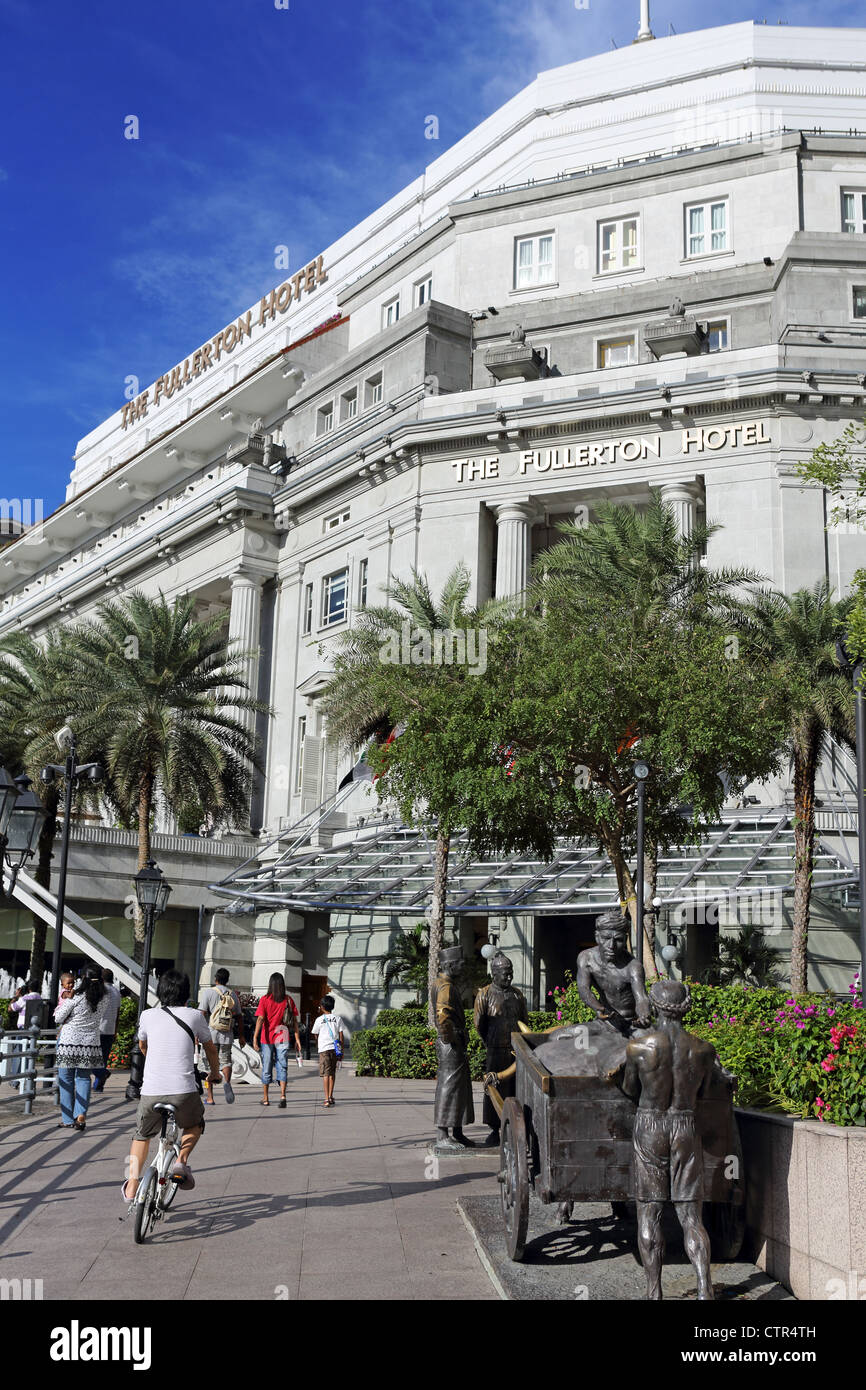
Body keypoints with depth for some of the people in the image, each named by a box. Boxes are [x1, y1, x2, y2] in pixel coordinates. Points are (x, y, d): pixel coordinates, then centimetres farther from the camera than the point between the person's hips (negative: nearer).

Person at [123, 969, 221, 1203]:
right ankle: (181, 1162, 7)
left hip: (151, 1092, 2)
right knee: (194, 1125, 29)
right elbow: (210, 1048, 20)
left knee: (142, 1135, 27)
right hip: (183, 1091, -1)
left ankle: (132, 1188, 22)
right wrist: (215, 1072, 40)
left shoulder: (148, 1015, 8)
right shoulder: (194, 1016, 5)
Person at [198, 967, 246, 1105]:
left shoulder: (208, 993, -3)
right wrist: (241, 1035, 20)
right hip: (227, 1035, 3)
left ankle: (209, 1097, 8)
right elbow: (239, 1016, 13)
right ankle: (227, 1082, -18)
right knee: (226, 1061, 13)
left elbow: (202, 1014, -11)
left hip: (210, 1033, -3)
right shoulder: (233, 994, 10)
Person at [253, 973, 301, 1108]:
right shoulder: (288, 1000, 1)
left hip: (267, 1038, -1)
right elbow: (294, 1021, 1)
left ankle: (265, 1099, 19)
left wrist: (255, 1038, -17)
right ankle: (282, 1095, -18)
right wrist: (297, 1040, 4)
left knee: (266, 1068, 10)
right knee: (282, 1067, 2)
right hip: (283, 1038, 1)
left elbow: (260, 1019, -14)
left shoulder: (265, 999, -5)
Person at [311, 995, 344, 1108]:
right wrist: (341, 1050, 11)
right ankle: (330, 1097, 22)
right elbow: (341, 1035, 5)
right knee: (332, 1073, 15)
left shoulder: (319, 1020, -1)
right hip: (335, 1048, 3)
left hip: (324, 1049, -3)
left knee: (326, 1074, -5)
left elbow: (315, 1035, 8)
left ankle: (327, 1099, -13)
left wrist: (317, 1045, 28)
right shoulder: (337, 1018, 5)